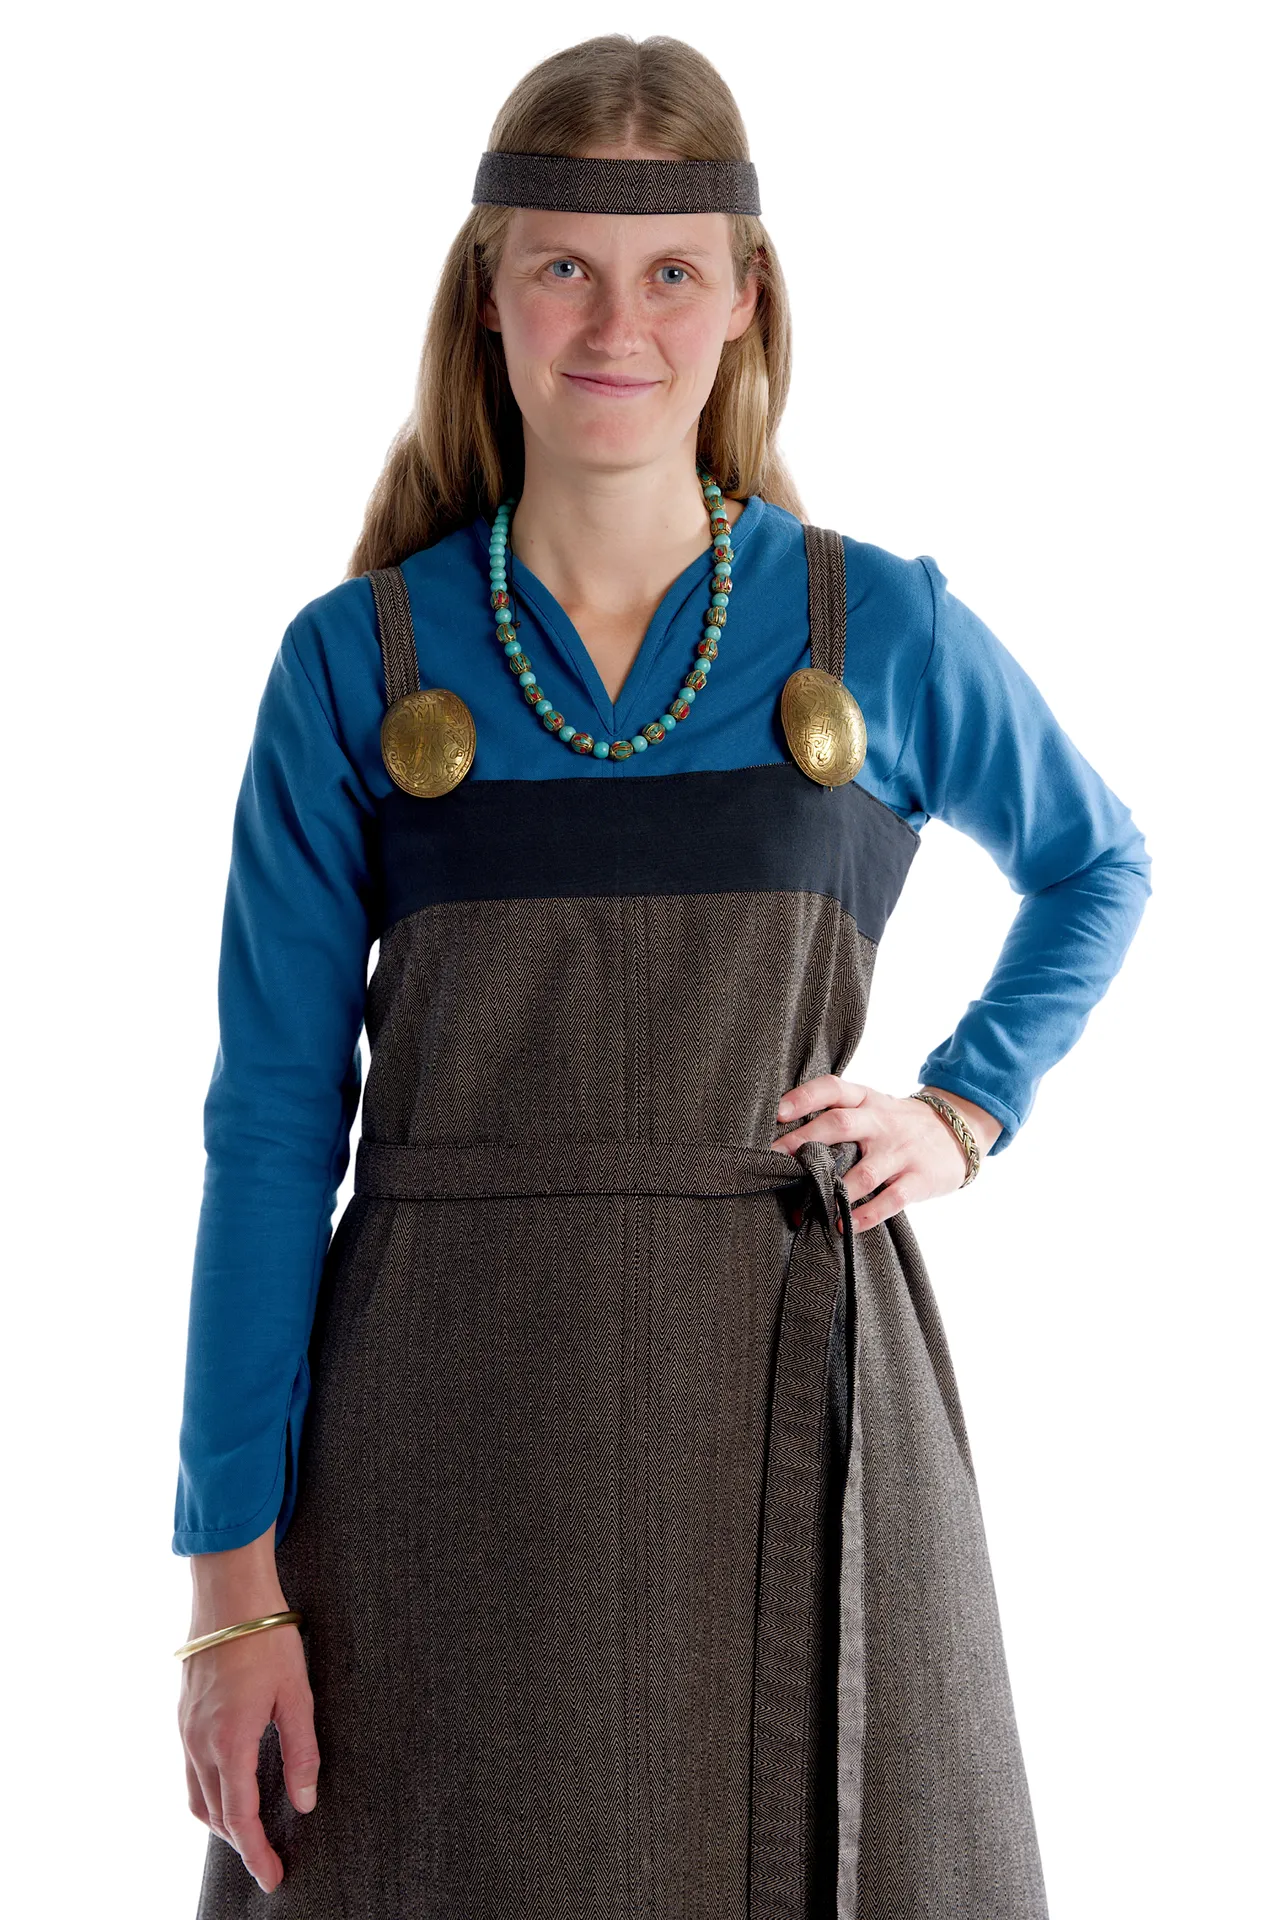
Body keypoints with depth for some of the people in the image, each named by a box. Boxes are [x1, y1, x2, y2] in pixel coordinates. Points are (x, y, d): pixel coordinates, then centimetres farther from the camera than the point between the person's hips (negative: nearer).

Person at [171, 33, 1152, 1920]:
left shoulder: (886, 631, 2)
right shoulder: (355, 664, 0)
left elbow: (1096, 867, 22)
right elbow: (274, 1124, -1)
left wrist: (968, 1109, 5)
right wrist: (234, 1573, -5)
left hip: (789, 1406, 1)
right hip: (445, 1433, 0)